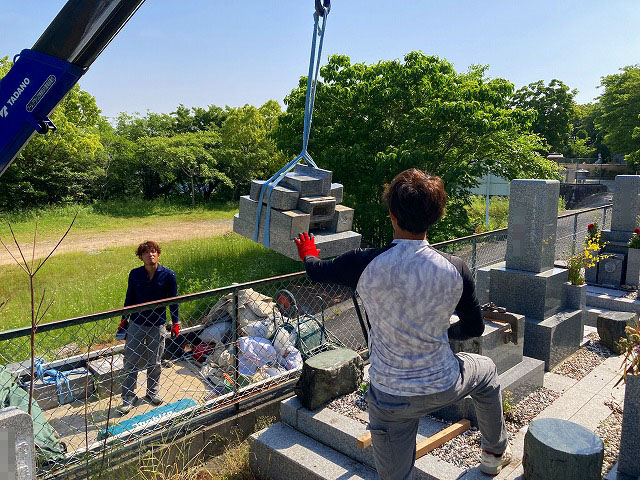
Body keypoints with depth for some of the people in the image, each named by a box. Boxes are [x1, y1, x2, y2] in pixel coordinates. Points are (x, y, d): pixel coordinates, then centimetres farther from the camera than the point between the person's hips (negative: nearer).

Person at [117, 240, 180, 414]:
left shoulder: (168, 275, -8)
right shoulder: (135, 274, -4)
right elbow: (129, 299, 7)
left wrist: (175, 323, 1)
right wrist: (124, 320, 9)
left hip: (157, 325, -1)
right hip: (136, 323, 1)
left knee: (155, 362, 12)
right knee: (131, 362, 3)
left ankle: (152, 392, 33)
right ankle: (129, 397, 18)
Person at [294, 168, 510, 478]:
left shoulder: (365, 265, -21)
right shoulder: (455, 270, -16)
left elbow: (317, 271, -1)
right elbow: (474, 328, -1)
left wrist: (309, 255, 23)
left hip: (389, 398, -2)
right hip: (444, 387, 2)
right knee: (486, 371, 34)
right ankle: (496, 454, 56)